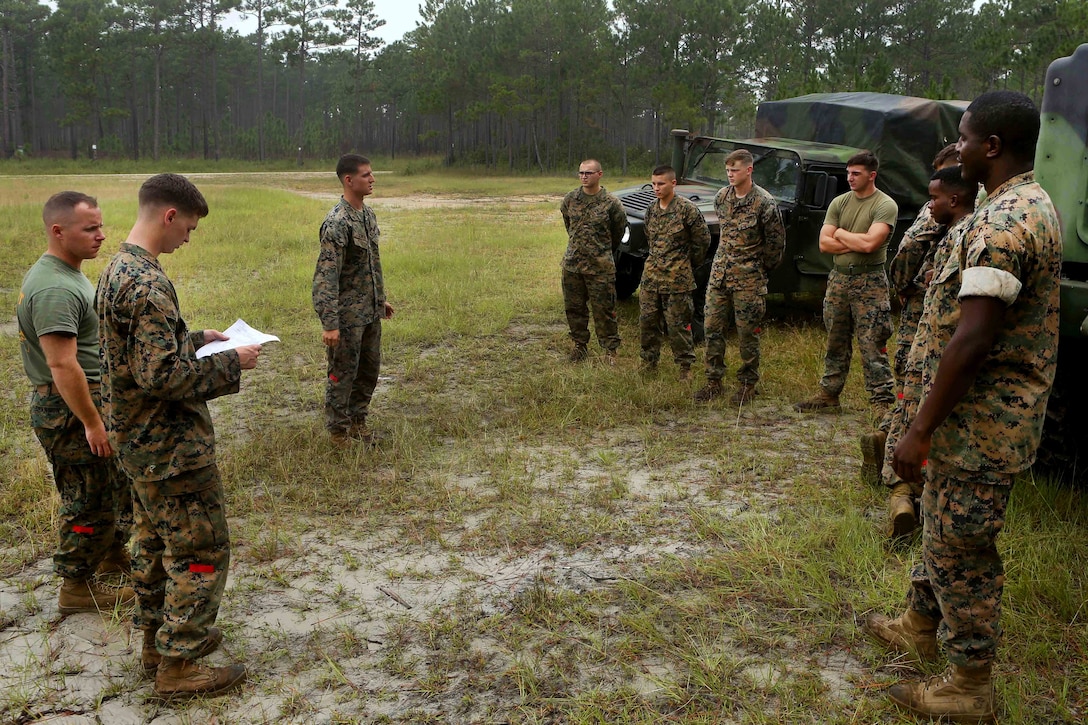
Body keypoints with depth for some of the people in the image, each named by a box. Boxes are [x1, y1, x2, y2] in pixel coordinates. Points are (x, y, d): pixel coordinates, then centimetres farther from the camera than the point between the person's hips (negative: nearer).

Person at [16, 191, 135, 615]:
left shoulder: (66, 274, 9)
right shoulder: (54, 289, -25)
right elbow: (62, 365, -28)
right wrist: (93, 423, -24)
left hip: (87, 399, 10)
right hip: (68, 410, -10)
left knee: (119, 481, 23)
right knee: (89, 500, 1)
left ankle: (112, 552, 41)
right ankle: (77, 588, 16)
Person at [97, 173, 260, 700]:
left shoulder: (118, 269, 8)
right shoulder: (148, 283, -25)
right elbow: (161, 375, -28)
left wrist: (200, 338, 12)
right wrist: (231, 363, -18)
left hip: (138, 440, 10)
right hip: (171, 446, -10)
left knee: (157, 541, 21)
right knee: (202, 550, 1)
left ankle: (158, 640, 36)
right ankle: (177, 667, 11)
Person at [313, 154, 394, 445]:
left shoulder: (368, 214, 6)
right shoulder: (337, 222, -21)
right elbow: (326, 276, -24)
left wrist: (381, 299, 21)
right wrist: (329, 323, -27)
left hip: (371, 312, 8)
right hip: (348, 314, -8)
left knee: (369, 368, 17)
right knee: (343, 373, 5)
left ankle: (357, 419, 33)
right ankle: (338, 430, 20)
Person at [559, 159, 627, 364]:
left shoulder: (611, 203, -8)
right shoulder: (569, 200, 3)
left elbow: (619, 231, 6)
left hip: (600, 266, -4)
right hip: (572, 264, 4)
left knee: (604, 309, 1)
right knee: (574, 308, 11)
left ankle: (610, 349, 13)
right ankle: (580, 344, 27)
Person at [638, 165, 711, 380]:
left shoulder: (687, 208, -10)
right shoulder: (651, 208, 9)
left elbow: (703, 239, -4)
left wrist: (688, 264, 4)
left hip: (677, 277, -6)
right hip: (651, 273, 6)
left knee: (678, 324, 0)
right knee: (647, 320, 9)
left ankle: (685, 366, 12)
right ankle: (649, 361, 23)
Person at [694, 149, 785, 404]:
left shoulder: (764, 202, -12)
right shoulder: (721, 197, 6)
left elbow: (776, 242, -5)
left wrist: (760, 269, 4)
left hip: (748, 278, -5)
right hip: (719, 272, 6)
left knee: (747, 333, 2)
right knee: (712, 327, 5)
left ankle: (747, 385, 16)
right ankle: (714, 381, 15)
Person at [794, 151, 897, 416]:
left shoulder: (885, 205, -8)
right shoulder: (839, 202, 9)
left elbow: (869, 243, -22)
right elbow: (824, 243, 1)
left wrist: (840, 234, -6)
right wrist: (855, 244, -10)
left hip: (869, 282, -6)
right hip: (839, 278, 6)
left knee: (872, 346, -8)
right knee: (836, 342, 14)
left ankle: (882, 402, -4)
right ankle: (829, 394, 23)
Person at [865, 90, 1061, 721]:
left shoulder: (1003, 222, -24)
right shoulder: (1031, 204, 11)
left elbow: (971, 340, -28)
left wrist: (920, 431, -23)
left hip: (980, 425, -10)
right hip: (984, 416, 10)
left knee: (963, 550, 3)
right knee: (943, 526, 24)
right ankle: (922, 627, 42)